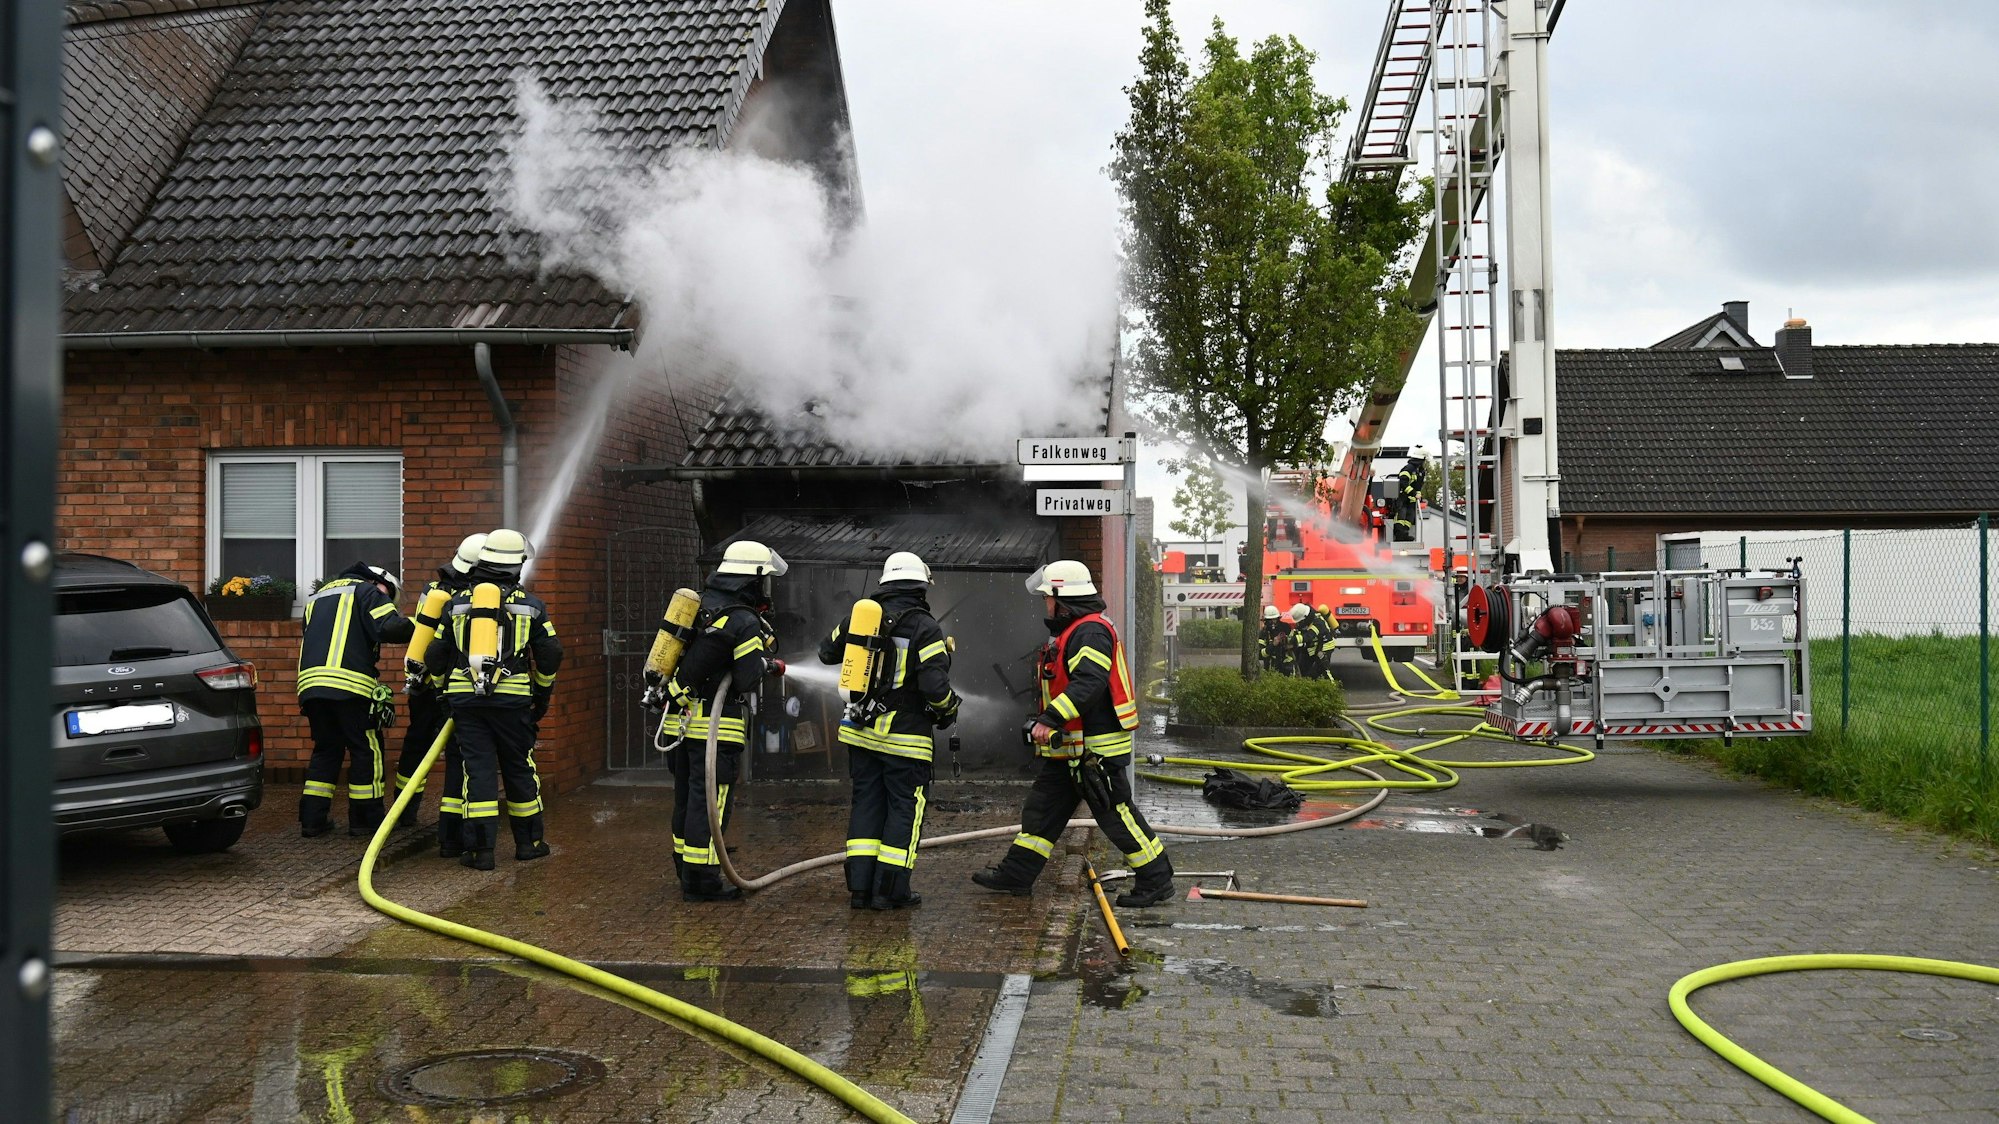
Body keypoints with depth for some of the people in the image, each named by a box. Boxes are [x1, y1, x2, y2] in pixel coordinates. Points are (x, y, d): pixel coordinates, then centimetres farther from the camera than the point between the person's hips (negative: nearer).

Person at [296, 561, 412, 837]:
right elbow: (390, 627, -10)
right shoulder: (367, 591, 6)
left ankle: (312, 819, 14)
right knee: (366, 750, 4)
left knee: (326, 749, 17)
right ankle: (365, 819, 8)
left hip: (310, 683, 7)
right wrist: (414, 627, 7)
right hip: (349, 684, -7)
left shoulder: (318, 596, 32)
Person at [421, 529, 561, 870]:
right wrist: (543, 695, 20)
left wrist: (444, 688, 29)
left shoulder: (457, 602, 8)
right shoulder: (530, 604, 4)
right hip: (512, 698, -1)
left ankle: (479, 848, 1)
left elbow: (436, 655, 12)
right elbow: (550, 656, 6)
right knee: (519, 768, 11)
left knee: (478, 769, 3)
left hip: (465, 698, 1)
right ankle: (528, 842, 21)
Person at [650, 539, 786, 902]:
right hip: (714, 726, -8)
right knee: (709, 802, -3)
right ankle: (701, 881, 1)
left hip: (679, 719, 8)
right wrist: (770, 667, 3)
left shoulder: (700, 607, 12)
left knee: (686, 800, 16)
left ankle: (686, 871, 27)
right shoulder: (745, 622, -13)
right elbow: (748, 681, -14)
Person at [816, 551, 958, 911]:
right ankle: (890, 890, 6)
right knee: (904, 808, 5)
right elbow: (934, 685, -20)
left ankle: (860, 886, 13)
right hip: (905, 734, -5)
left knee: (867, 803, 13)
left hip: (861, 731, 5)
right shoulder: (925, 627, -13)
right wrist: (948, 711, 0)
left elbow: (827, 652, 20)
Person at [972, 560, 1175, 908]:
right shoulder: (1071, 632, 18)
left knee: (1117, 815, -4)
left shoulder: (1091, 631, -17)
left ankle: (1156, 880, 7)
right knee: (1042, 809, 14)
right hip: (1069, 748, 11)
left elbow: (1087, 683, -31)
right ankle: (1016, 875, 23)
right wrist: (1049, 721, 23)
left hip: (1097, 747, -11)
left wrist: (1050, 719, -35)